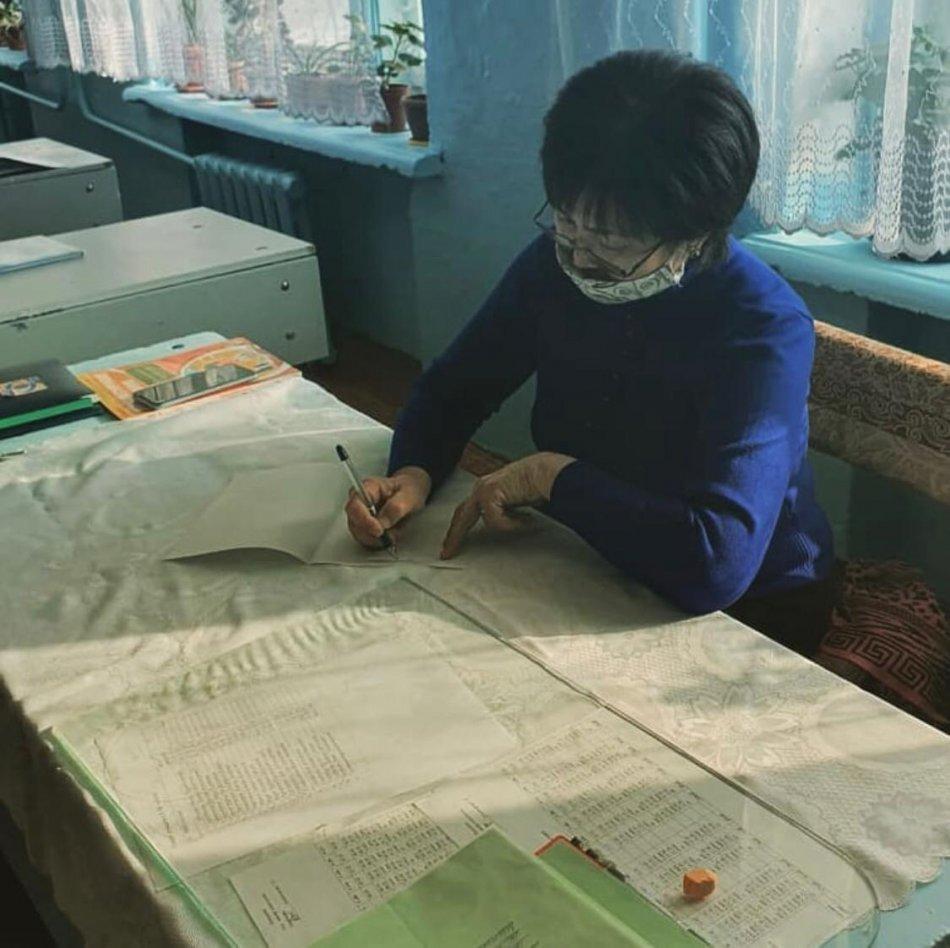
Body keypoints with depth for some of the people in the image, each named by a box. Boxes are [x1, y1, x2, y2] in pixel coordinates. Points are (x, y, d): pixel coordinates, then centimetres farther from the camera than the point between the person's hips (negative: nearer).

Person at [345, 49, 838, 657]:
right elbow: (452, 391, 3)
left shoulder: (765, 331, -28)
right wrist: (413, 474, -18)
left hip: (748, 607, -5)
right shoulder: (556, 263, -9)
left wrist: (550, 474, -28)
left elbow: (714, 565, -40)